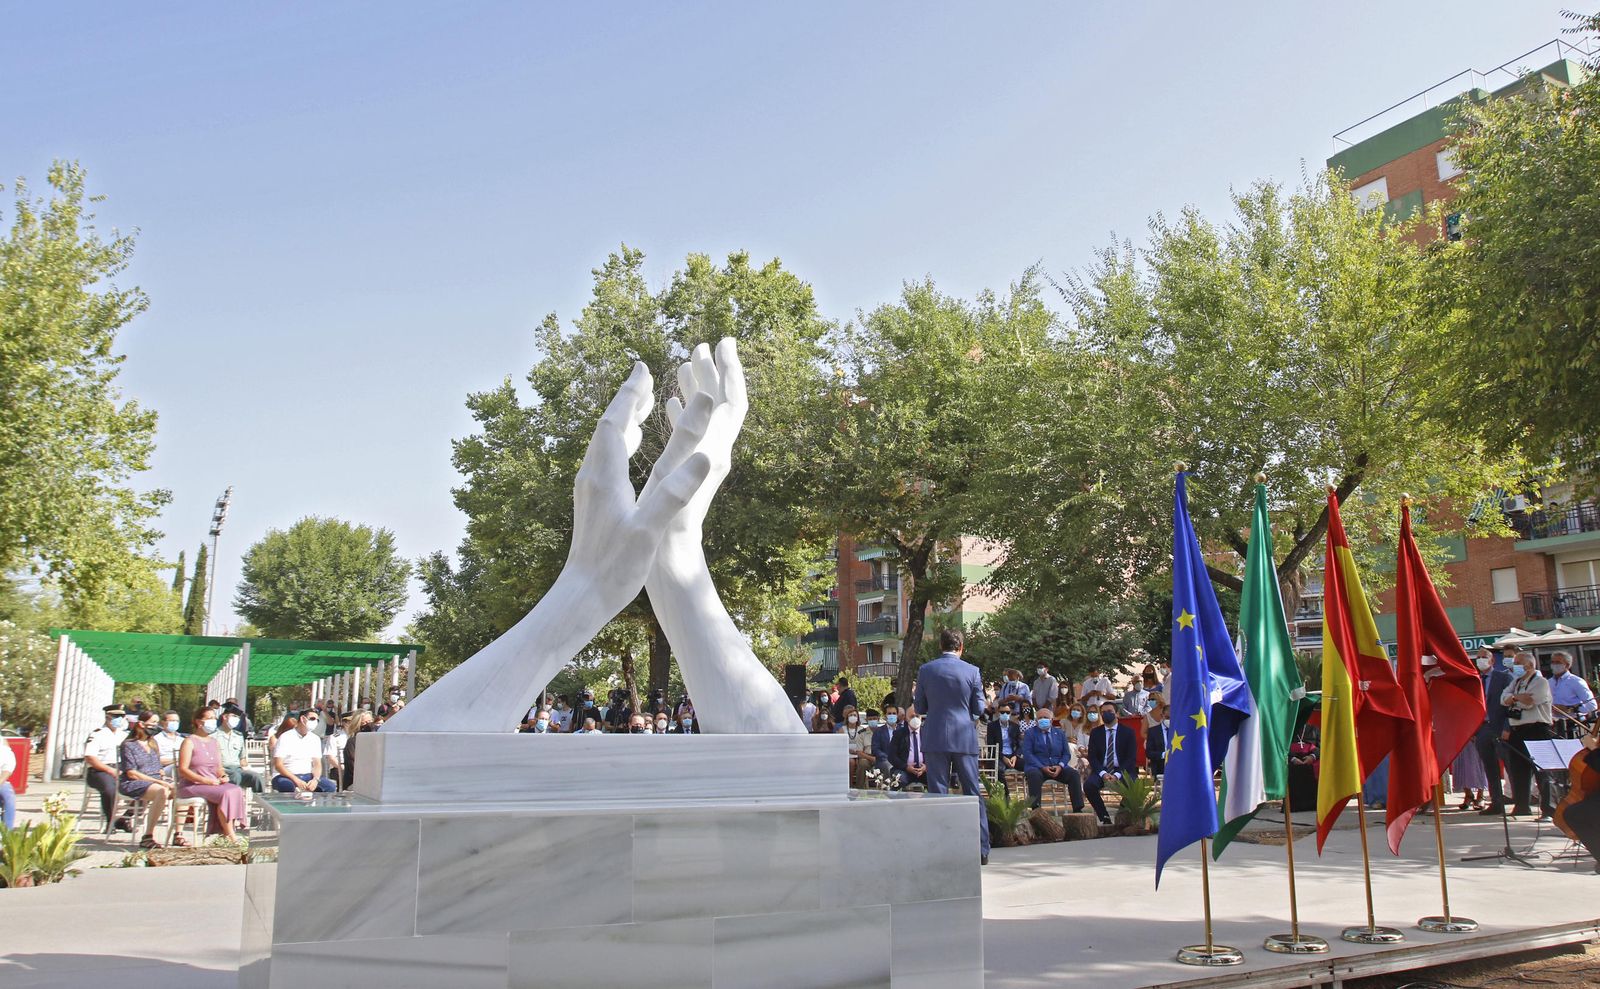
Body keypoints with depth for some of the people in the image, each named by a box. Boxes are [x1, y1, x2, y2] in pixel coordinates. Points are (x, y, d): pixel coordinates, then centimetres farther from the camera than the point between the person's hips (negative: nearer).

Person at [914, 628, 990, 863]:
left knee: (937, 793, 4)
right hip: (965, 737, 0)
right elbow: (979, 709, 2)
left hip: (936, 738, 0)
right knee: (973, 793, 8)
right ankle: (981, 850, 9)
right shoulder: (971, 671, -3)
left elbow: (920, 708, 5)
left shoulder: (926, 670, -1)